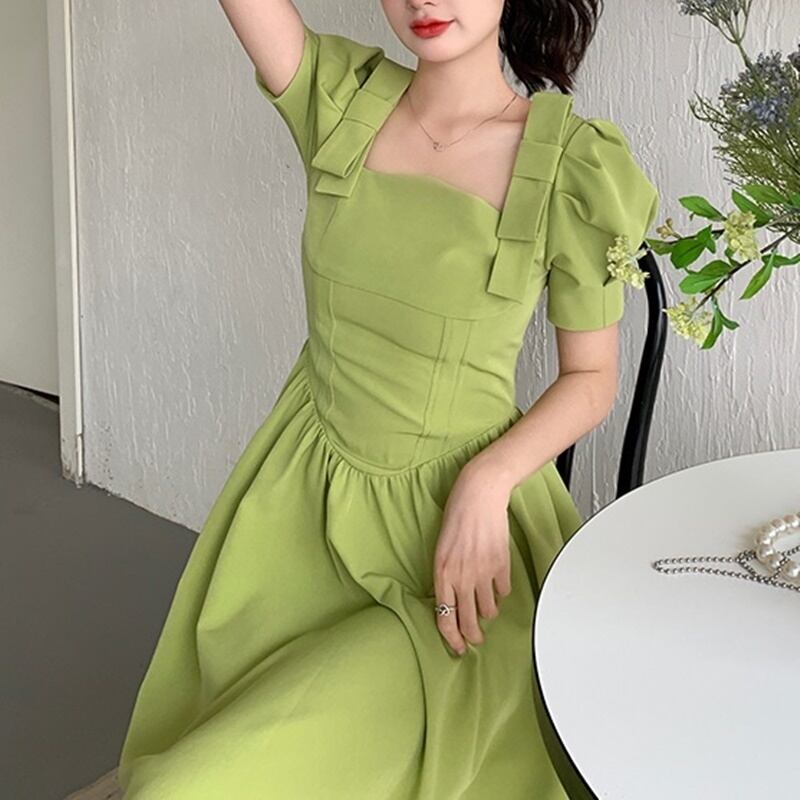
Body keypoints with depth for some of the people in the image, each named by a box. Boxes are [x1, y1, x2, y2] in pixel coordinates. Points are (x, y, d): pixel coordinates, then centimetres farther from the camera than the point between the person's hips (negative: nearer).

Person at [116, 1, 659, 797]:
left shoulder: (574, 163, -12)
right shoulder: (341, 98, -3)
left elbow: (592, 379, -5)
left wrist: (485, 483, -20)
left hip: (449, 523, -4)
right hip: (301, 497, 4)